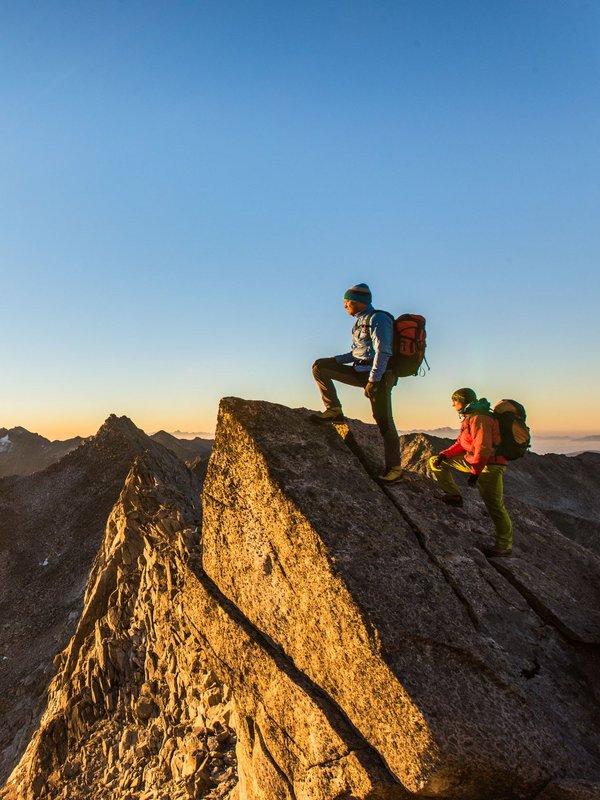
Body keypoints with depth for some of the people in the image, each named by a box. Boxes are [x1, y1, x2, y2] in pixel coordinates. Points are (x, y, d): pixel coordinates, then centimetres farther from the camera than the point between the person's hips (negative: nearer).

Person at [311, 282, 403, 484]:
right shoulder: (361, 322, 19)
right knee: (320, 366, 1)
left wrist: (373, 380, -25)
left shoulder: (378, 319, -9)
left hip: (378, 375, -9)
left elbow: (383, 352, -19)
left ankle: (394, 468, -2)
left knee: (383, 420, -10)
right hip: (361, 372, 9)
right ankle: (333, 410, 0)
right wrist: (335, 360, 6)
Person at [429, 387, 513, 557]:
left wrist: (475, 473, -22)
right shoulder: (469, 417, 13)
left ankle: (505, 546, 5)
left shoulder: (479, 418, -21)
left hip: (489, 465, -10)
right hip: (473, 459, 10)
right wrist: (444, 454, 1)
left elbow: (483, 448, -26)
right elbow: (461, 444, 15)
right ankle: (454, 495, 7)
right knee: (435, 462, 7)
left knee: (494, 505, -7)